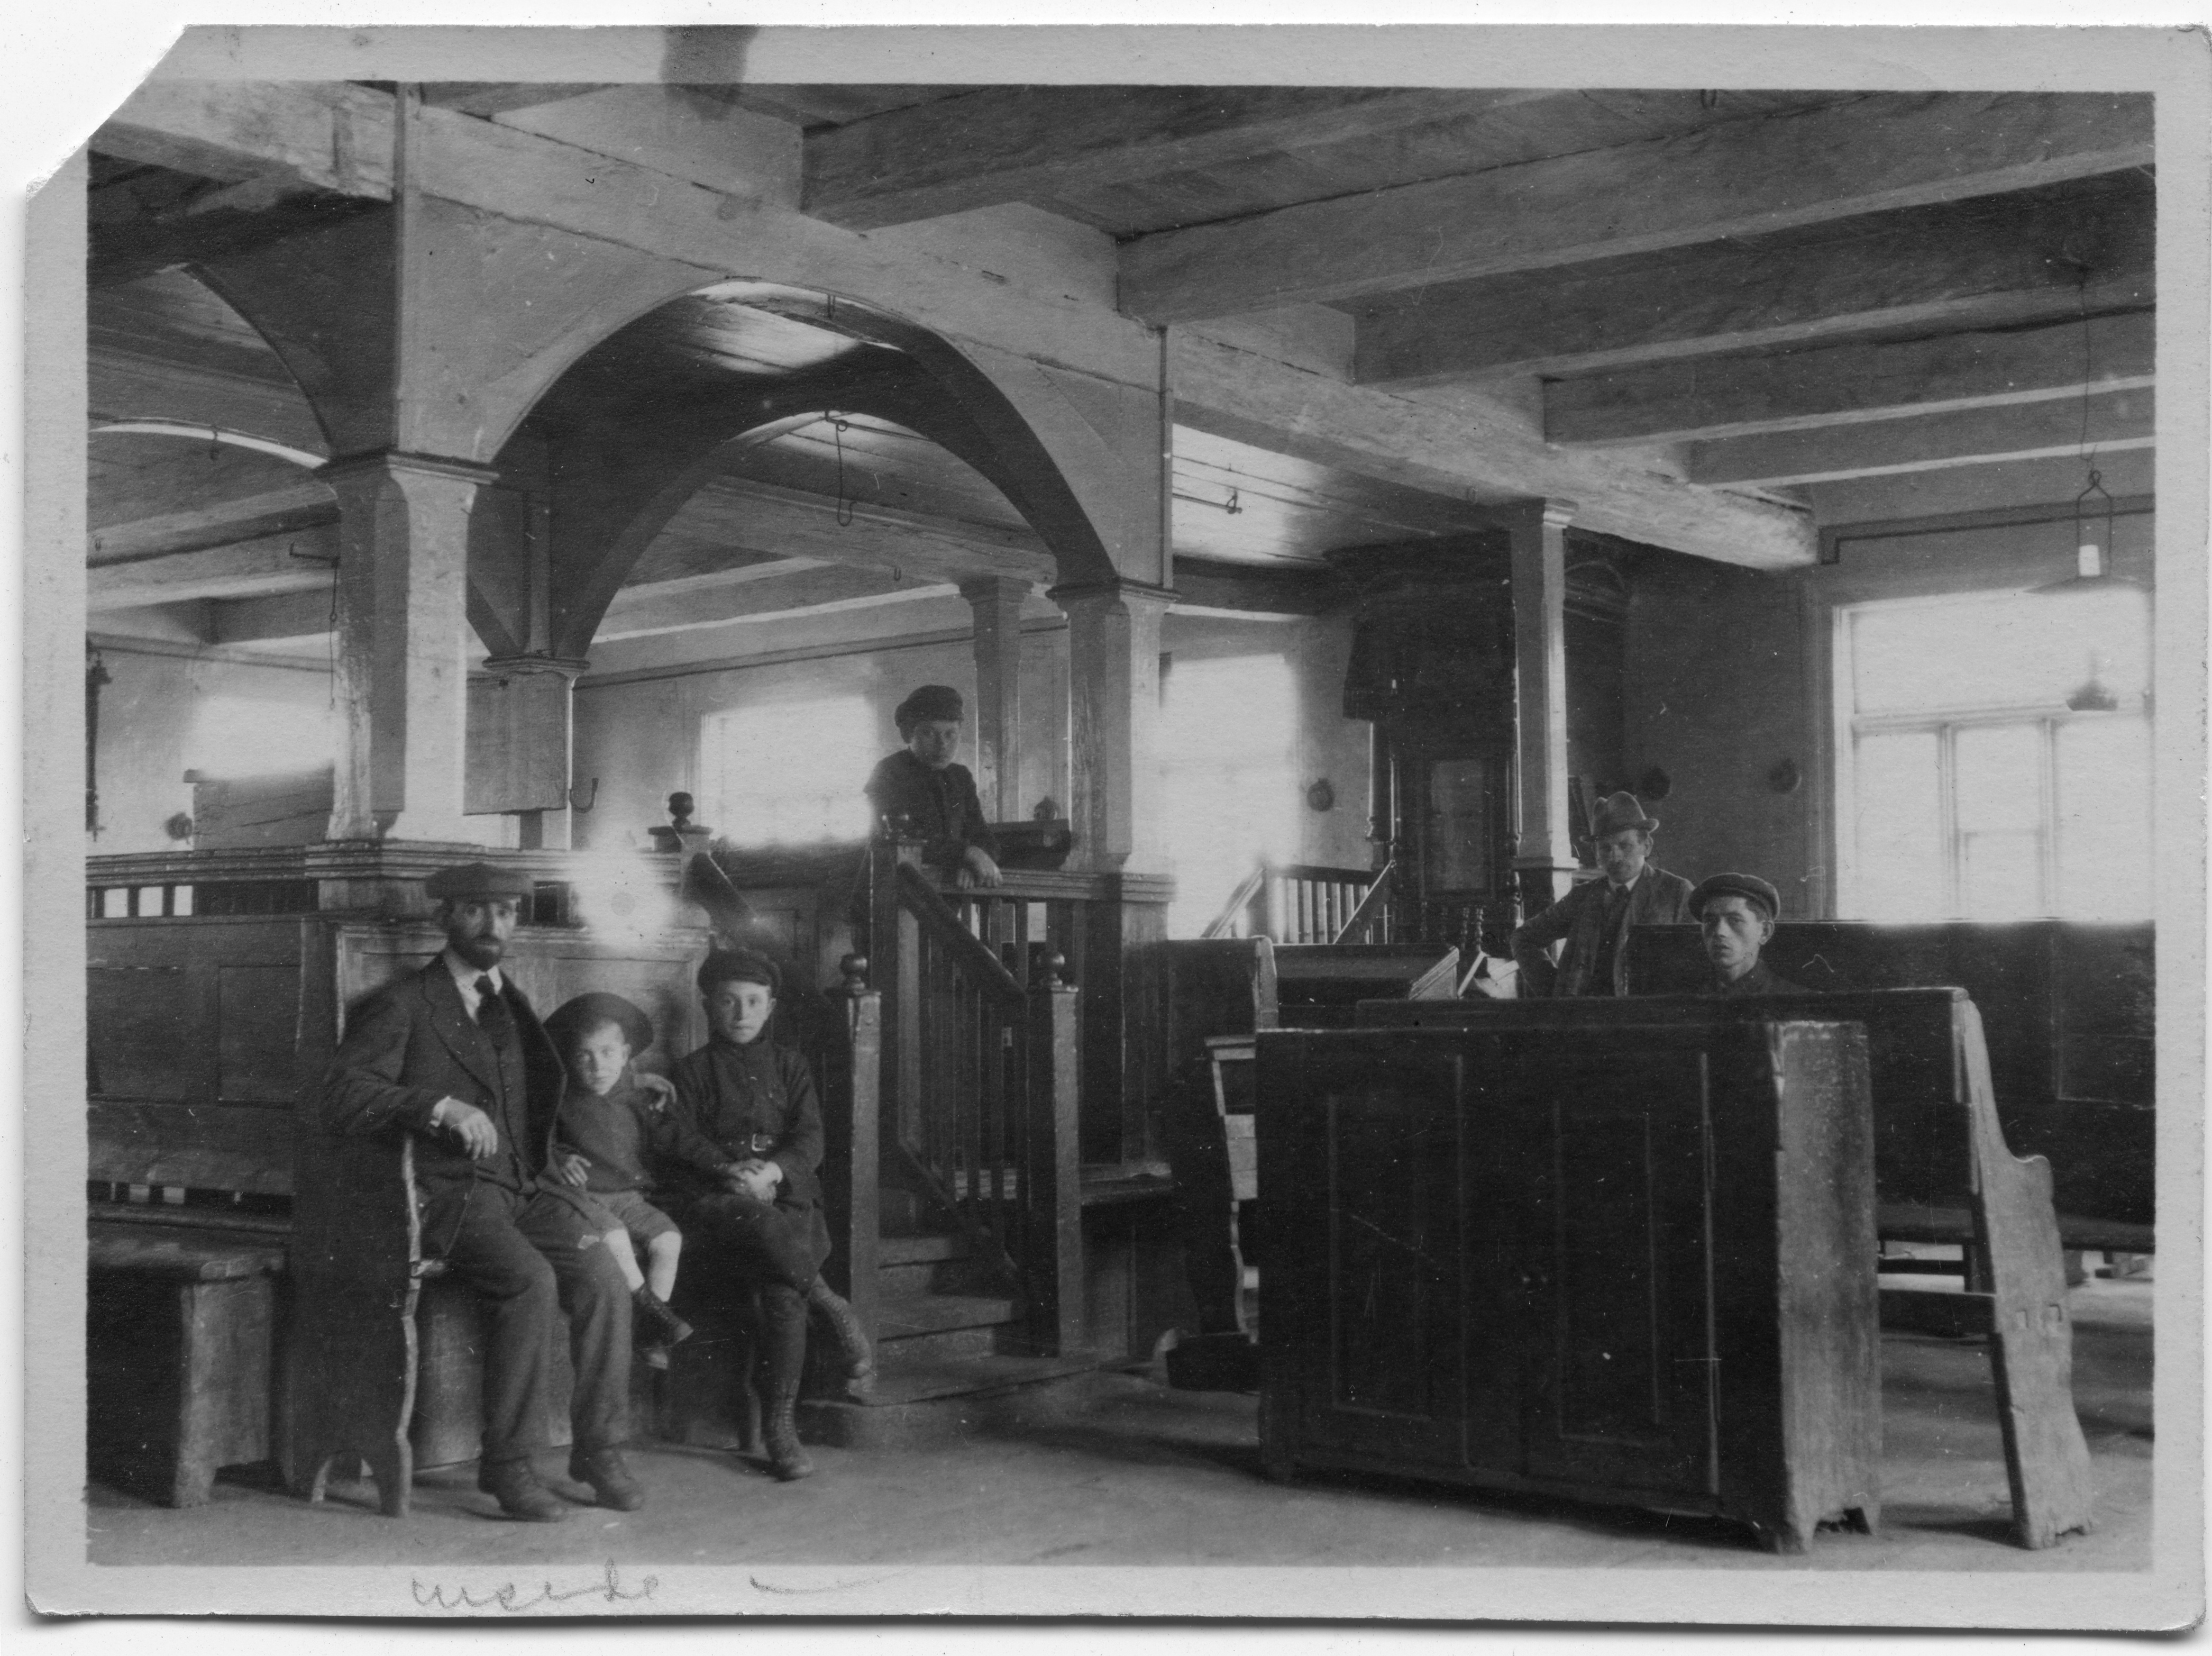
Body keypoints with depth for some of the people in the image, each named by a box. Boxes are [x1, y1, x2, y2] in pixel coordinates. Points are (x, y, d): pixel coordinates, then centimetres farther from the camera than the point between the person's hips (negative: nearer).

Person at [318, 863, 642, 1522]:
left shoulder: (512, 1002, 22)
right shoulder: (402, 1005, 1)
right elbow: (343, 1098, -11)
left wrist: (559, 1155, 17)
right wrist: (443, 1107, -22)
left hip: (530, 1187, 6)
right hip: (451, 1192, -5)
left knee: (604, 1281, -20)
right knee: (531, 1281, -31)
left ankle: (599, 1449, -8)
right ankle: (509, 1464, -21)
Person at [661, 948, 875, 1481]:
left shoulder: (788, 1066, 19)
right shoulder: (694, 1071, 15)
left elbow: (810, 1138, 7)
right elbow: (680, 1137, 0)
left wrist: (775, 1171, -14)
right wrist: (727, 1169, -16)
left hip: (786, 1195, 1)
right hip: (716, 1199, -1)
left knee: (783, 1289, -27)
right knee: (751, 1219, -39)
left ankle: (782, 1424, -19)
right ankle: (836, 1312, -23)